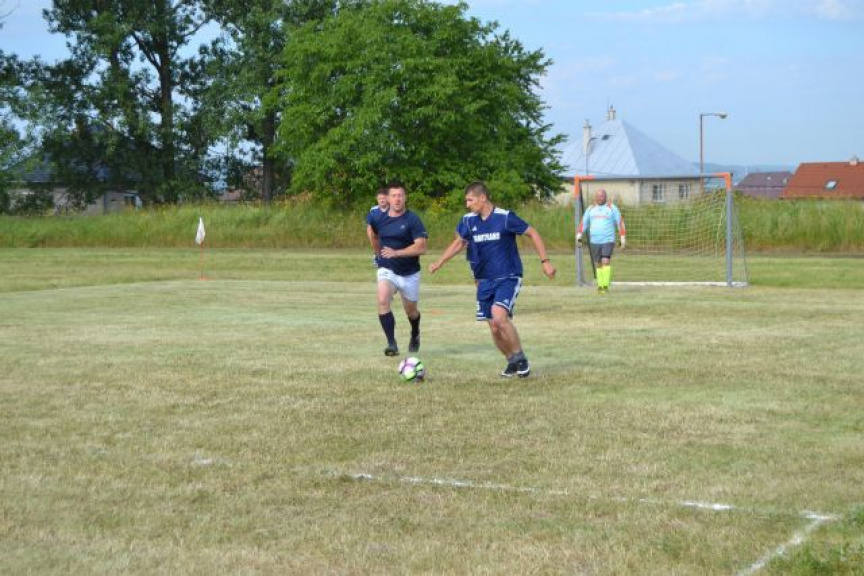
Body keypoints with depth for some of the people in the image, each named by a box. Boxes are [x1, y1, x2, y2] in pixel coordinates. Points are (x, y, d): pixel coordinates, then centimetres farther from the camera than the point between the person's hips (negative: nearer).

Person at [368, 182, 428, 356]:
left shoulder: (413, 220, -15)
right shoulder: (379, 219, -3)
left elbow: (421, 247, -24)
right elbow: (372, 234, 21)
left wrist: (396, 253, -32)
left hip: (409, 273, -1)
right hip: (387, 270, 2)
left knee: (411, 311, 14)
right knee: (383, 301, -25)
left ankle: (415, 335, 48)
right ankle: (392, 344, -23)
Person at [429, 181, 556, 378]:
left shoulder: (505, 217, -13)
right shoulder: (469, 221, 3)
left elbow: (533, 234, -6)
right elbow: (459, 243, 20)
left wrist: (545, 261, -11)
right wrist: (439, 263, 12)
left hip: (508, 278, -5)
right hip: (485, 281, 5)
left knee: (499, 316, -26)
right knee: (494, 328, 3)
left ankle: (520, 359, -11)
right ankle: (512, 362, 23)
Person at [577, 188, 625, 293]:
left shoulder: (612, 208, 3)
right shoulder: (591, 209, 12)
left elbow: (620, 223, 4)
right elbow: (583, 223, 16)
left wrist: (623, 239, 1)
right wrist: (579, 236, 5)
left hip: (608, 241, -4)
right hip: (594, 241, 4)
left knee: (606, 261, -18)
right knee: (598, 264, 5)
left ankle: (605, 286, -15)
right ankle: (600, 285, 16)